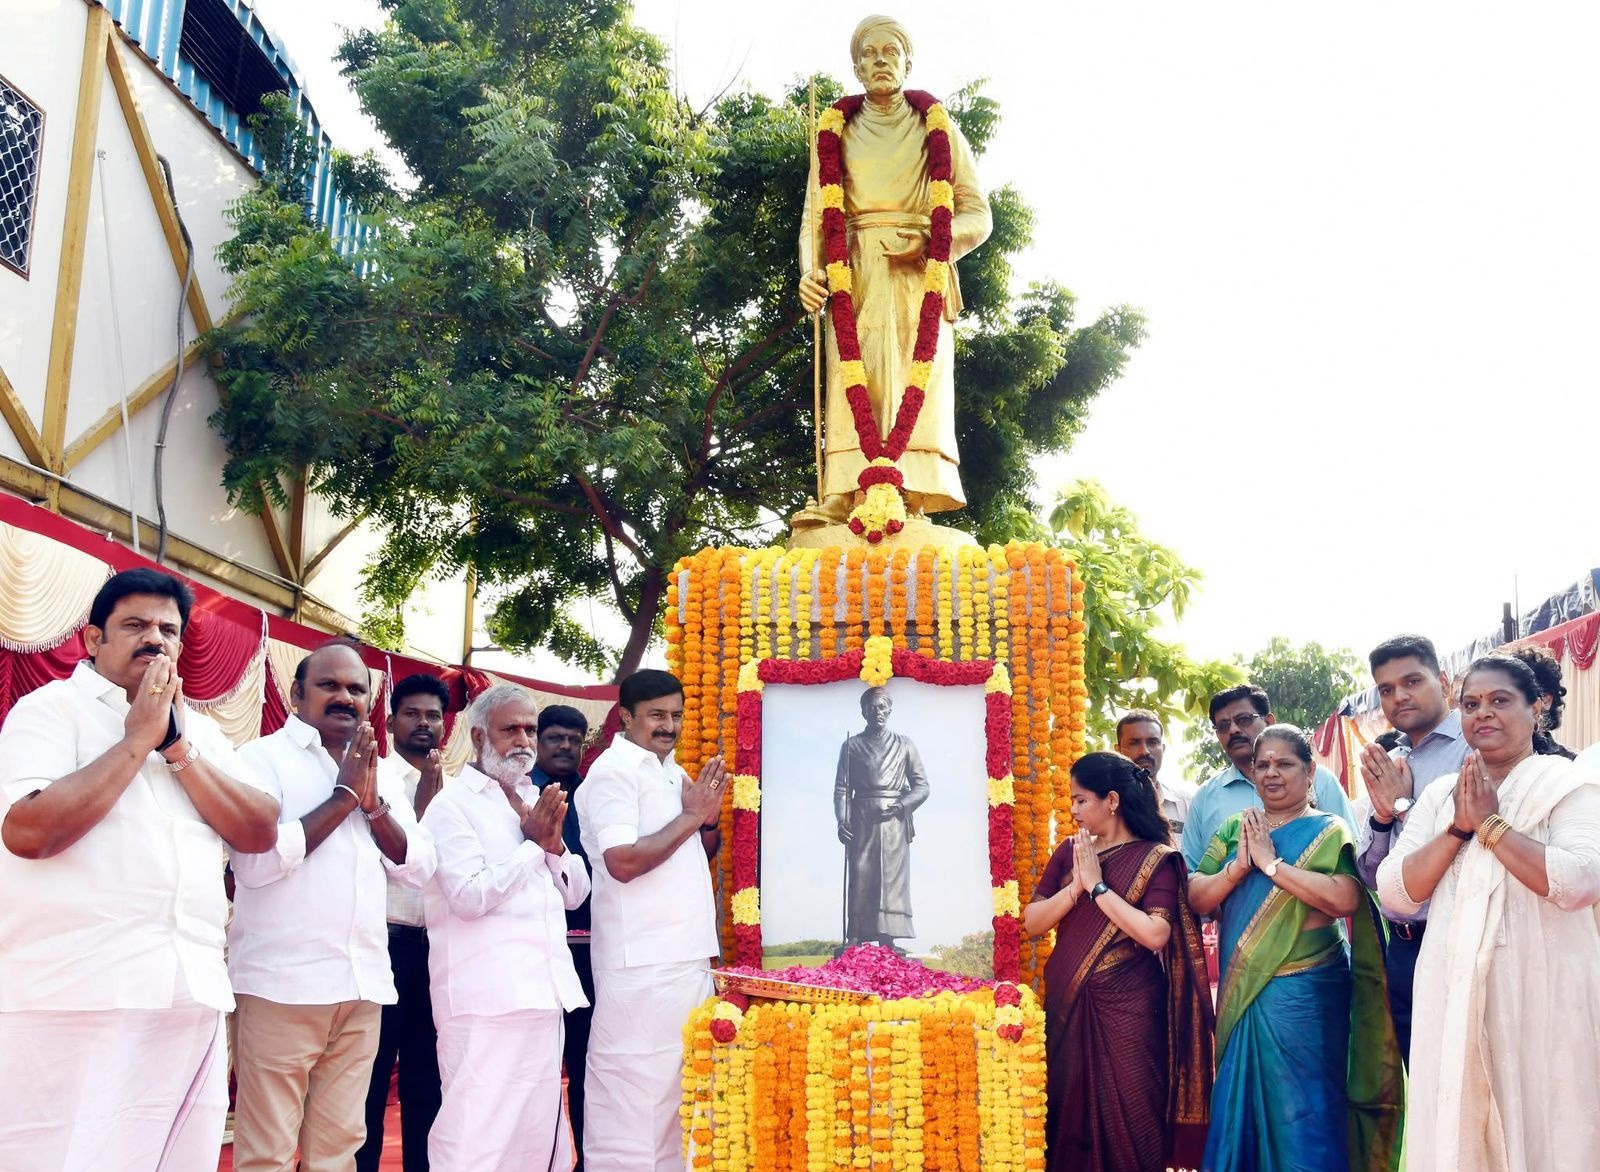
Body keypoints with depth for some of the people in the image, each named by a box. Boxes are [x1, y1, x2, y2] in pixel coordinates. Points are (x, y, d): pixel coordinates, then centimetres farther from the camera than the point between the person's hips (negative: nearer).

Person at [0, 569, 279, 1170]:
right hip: (77, 996, -5)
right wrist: (137, 740, -9)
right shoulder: (51, 707, 0)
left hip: (194, 996, 6)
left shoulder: (202, 730, 16)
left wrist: (177, 748, -3)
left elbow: (260, 832, 5)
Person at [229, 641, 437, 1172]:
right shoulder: (263, 756, -2)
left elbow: (418, 868, 9)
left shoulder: (382, 771, 15)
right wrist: (343, 796, -10)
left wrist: (373, 803, -5)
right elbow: (255, 862, -15)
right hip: (282, 984, -5)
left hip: (362, 986, 5)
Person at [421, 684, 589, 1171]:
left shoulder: (536, 802, 17)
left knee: (538, 1133, 12)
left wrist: (555, 844, -3)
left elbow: (575, 893, 15)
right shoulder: (453, 805, -4)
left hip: (542, 990, 7)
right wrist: (534, 843, -9)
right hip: (486, 999, -7)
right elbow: (469, 896, -17)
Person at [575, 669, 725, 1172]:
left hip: (686, 956, 9)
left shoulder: (673, 772, 14)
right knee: (633, 1088, -3)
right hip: (642, 963, -9)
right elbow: (623, 861, -23)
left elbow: (703, 851, 24)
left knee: (676, 1083, 15)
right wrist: (689, 817, -14)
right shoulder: (613, 771, -11)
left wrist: (708, 819, 2)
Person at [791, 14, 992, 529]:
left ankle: (914, 497, -22)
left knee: (918, 376, -15)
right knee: (850, 376, -13)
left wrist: (928, 242, -11)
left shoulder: (938, 130, 15)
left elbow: (978, 215, 8)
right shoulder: (837, 136, 19)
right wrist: (810, 271, -10)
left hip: (921, 273, -1)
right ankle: (840, 498, -21)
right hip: (855, 273, 1)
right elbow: (813, 216, 10)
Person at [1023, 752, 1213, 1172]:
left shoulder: (1156, 858, -7)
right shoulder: (1069, 851, 6)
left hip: (1127, 1008, -4)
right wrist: (1074, 887, -13)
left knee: (1127, 1125, 5)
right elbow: (1031, 923, 1)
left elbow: (1156, 934, -20)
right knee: (1068, 1117, 11)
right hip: (1067, 1004, 4)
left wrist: (1097, 885, -17)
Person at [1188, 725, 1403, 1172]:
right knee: (1240, 1103, 11)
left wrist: (1271, 862, -19)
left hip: (1306, 996, -4)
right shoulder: (1234, 828, 10)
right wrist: (1237, 867, -13)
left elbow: (1346, 899, -20)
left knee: (1303, 1110, 2)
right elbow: (1197, 898, 3)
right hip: (1242, 993, 4)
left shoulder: (1329, 832, -3)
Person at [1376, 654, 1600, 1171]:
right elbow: (1395, 894, 1)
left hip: (1542, 997, -4)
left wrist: (1490, 822, -13)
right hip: (1453, 995, 4)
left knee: (1541, 1128, 2)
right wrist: (1459, 827, -9)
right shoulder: (1440, 795, 11)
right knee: (1455, 1129, 9)